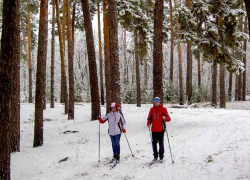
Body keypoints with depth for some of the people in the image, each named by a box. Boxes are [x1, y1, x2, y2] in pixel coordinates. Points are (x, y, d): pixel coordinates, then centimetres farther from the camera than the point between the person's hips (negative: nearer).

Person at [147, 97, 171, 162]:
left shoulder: (163, 109, 0)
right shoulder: (152, 109, 10)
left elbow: (168, 119, -4)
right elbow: (149, 118, 13)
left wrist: (165, 118, -27)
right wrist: (148, 123, -7)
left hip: (161, 129, -3)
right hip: (154, 129, 3)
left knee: (161, 143, 0)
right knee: (154, 143, 4)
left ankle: (161, 157, 10)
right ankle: (155, 156, 16)